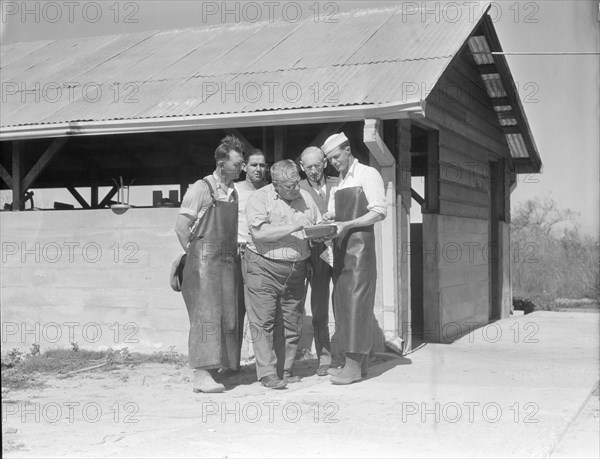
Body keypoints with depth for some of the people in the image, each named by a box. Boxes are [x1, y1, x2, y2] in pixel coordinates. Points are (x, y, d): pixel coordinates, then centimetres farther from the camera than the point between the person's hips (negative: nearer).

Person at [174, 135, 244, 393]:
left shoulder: (234, 192, 15)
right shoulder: (201, 189, -6)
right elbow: (181, 227, -7)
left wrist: (233, 252, 11)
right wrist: (195, 255, -7)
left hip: (227, 262, 7)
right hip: (204, 260, -7)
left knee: (226, 316, 6)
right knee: (205, 314, -12)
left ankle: (213, 369, 14)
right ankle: (201, 375, -13)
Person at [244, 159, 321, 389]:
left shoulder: (305, 198, 12)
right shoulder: (259, 199, -5)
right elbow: (259, 232, -18)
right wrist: (293, 227, -19)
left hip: (296, 270, 5)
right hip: (265, 268, -5)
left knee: (293, 324, 7)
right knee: (263, 323, -7)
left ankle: (288, 371, 17)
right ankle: (267, 373, -3)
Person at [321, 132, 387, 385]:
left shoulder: (368, 175, -2)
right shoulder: (337, 183, 20)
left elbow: (379, 212, -11)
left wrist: (347, 225, -18)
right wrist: (328, 221, -2)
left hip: (360, 243, -8)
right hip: (341, 246, 8)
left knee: (356, 302, -10)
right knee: (342, 304, 6)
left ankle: (354, 366, -9)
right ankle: (359, 361, 12)